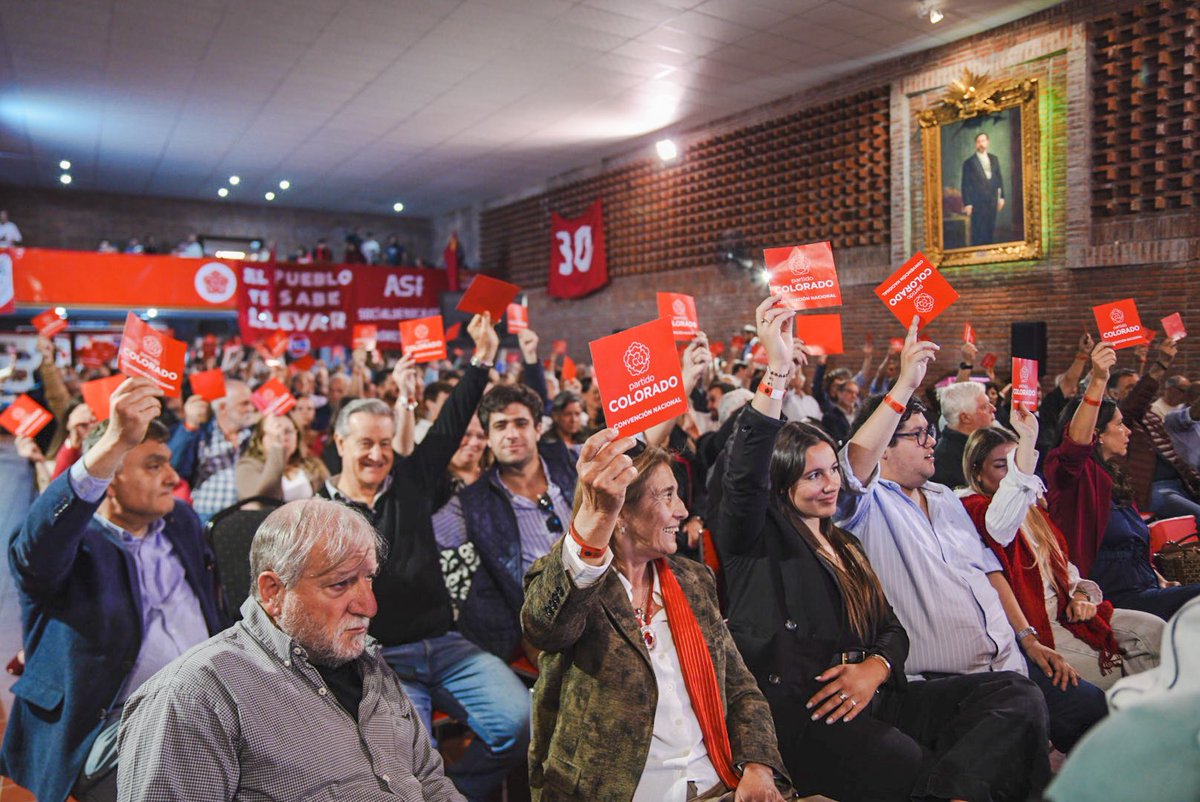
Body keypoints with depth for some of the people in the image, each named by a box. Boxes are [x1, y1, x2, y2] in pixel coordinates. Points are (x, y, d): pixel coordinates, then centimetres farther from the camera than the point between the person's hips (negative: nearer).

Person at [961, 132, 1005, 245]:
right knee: (978, 232, -3)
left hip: (992, 201, 5)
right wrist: (967, 204, -10)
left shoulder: (994, 159, 11)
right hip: (977, 203, -5)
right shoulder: (969, 162, -4)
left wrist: (1001, 197, 9)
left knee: (990, 231, 8)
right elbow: (966, 184, -6)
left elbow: (999, 178, 15)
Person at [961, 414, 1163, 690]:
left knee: (1154, 629, -6)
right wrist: (1028, 437, -41)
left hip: (1063, 612, 8)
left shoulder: (1032, 509, 17)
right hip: (1032, 627, -8)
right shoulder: (973, 508, -13)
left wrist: (1080, 594, 0)